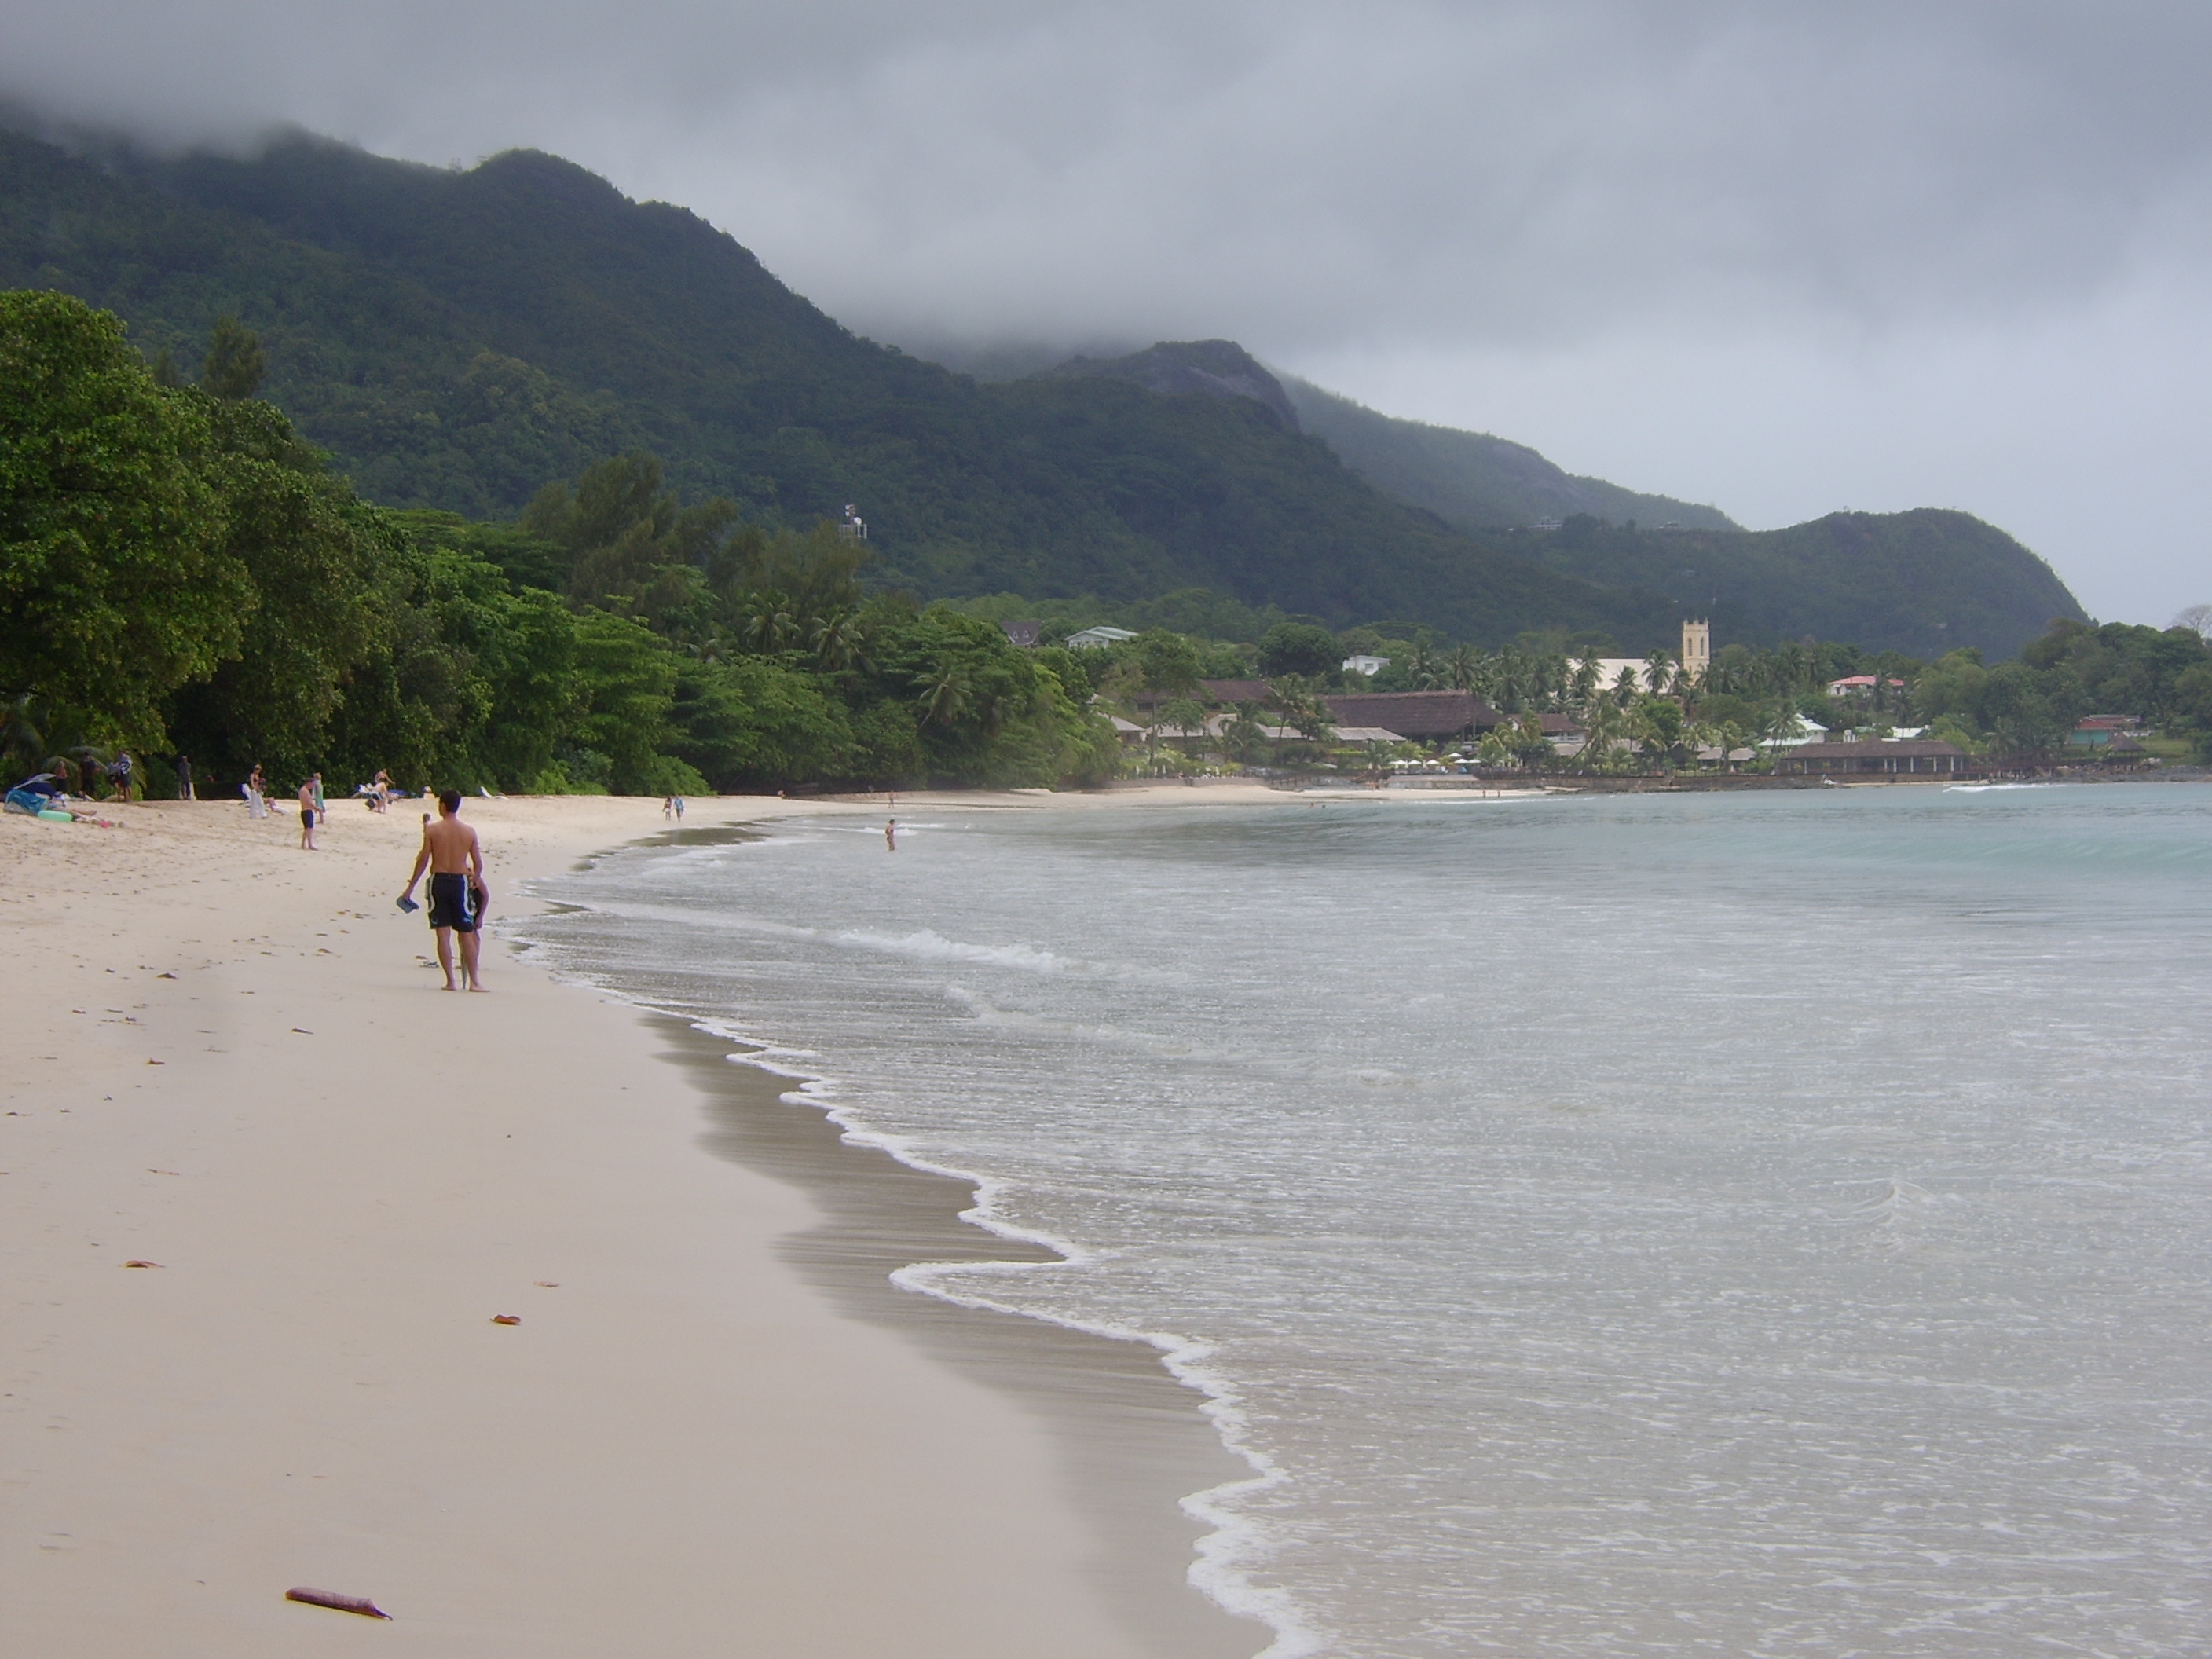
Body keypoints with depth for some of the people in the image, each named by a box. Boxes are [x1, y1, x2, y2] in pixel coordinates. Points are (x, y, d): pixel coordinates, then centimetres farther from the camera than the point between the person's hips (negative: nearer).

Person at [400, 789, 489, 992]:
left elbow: (423, 860, -5)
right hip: (461, 882, 1)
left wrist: (410, 887, 3)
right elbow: (478, 864, 3)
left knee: (443, 933, 2)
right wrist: (475, 881, 23)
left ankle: (450, 980, -2)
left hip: (439, 881, -1)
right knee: (467, 934, 6)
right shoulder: (469, 832, 1)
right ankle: (474, 980, 4)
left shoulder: (433, 829, -5)